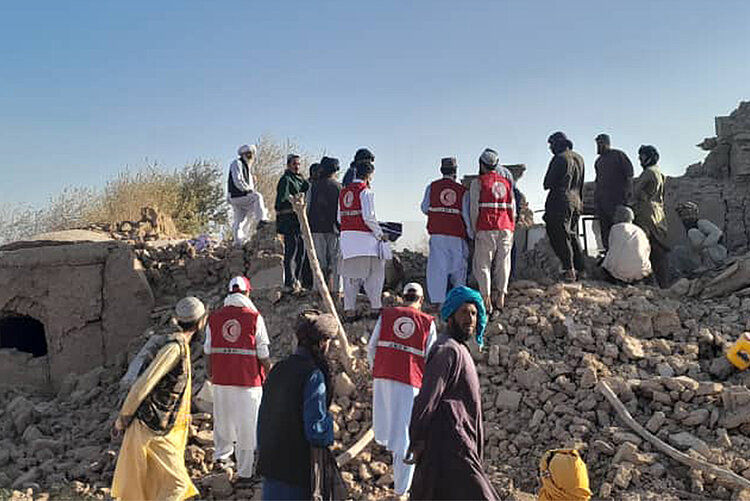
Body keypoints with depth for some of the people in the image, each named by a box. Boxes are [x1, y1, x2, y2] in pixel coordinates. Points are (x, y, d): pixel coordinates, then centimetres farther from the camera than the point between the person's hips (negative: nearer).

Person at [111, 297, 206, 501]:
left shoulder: (181, 346, 11)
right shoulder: (175, 347, -20)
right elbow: (143, 385, -22)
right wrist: (123, 419, -13)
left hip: (162, 429, 9)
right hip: (151, 430, -9)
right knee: (177, 484, -5)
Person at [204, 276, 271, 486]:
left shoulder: (214, 317, 3)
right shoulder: (254, 317, -9)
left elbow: (208, 350, 10)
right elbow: (263, 354, -7)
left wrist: (209, 372, 26)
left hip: (221, 379, 4)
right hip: (248, 380, -4)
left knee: (223, 418, 23)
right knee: (247, 425, 3)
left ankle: (221, 455, 36)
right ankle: (244, 473, 8)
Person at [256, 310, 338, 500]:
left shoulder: (277, 369, 3)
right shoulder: (313, 375, -18)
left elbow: (262, 418, 10)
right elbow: (316, 429, -20)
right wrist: (329, 419, 0)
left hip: (270, 461, 7)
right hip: (298, 468, -7)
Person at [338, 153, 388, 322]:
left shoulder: (344, 191, 13)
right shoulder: (365, 191, -9)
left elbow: (340, 218, 14)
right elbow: (369, 217, -16)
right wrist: (380, 234, -5)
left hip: (346, 237, 7)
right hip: (364, 237, -7)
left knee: (350, 275, 10)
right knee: (374, 273, 5)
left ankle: (349, 310, 9)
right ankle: (375, 307, 7)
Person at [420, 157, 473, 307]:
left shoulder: (432, 187, 4)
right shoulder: (463, 190, 3)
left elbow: (424, 208, 7)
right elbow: (467, 215, 0)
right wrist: (472, 234, 7)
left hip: (437, 233, 0)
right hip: (457, 234, 0)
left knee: (437, 267, -1)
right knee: (458, 266, 13)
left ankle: (437, 300, -7)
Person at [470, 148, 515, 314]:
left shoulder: (478, 182, 1)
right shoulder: (507, 182, 14)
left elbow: (474, 208, -4)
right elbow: (513, 208, 12)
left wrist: (474, 230, 1)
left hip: (486, 228, -4)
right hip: (506, 228, 4)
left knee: (483, 264, 0)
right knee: (503, 263, 7)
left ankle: (486, 300, -7)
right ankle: (500, 298, 4)